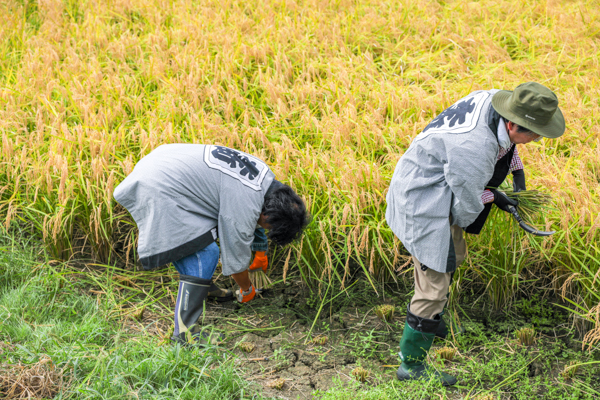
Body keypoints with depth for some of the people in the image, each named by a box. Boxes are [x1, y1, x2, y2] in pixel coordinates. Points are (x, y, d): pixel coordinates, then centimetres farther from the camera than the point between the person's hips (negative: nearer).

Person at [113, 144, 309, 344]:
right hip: (158, 192, -11)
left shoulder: (267, 178, 7)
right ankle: (184, 332, -6)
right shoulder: (244, 203, -21)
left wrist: (261, 251, 41)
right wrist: (247, 290, 9)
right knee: (204, 255, -12)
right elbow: (236, 257, -9)